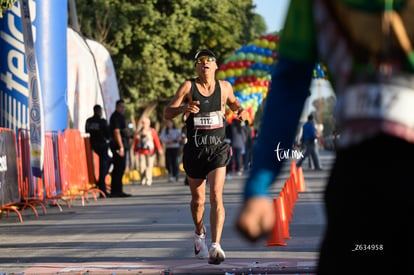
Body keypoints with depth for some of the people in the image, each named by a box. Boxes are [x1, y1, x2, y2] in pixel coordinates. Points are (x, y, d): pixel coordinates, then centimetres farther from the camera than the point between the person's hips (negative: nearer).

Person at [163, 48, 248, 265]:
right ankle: (200, 235, 40)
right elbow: (167, 113, -3)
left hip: (218, 149, 0)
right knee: (198, 200, 11)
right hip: (195, 150, 0)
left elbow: (233, 103, 29)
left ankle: (215, 246, -23)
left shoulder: (224, 87, 7)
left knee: (216, 196, -17)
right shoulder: (188, 87, 0)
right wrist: (183, 108, -23)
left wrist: (240, 110, 6)